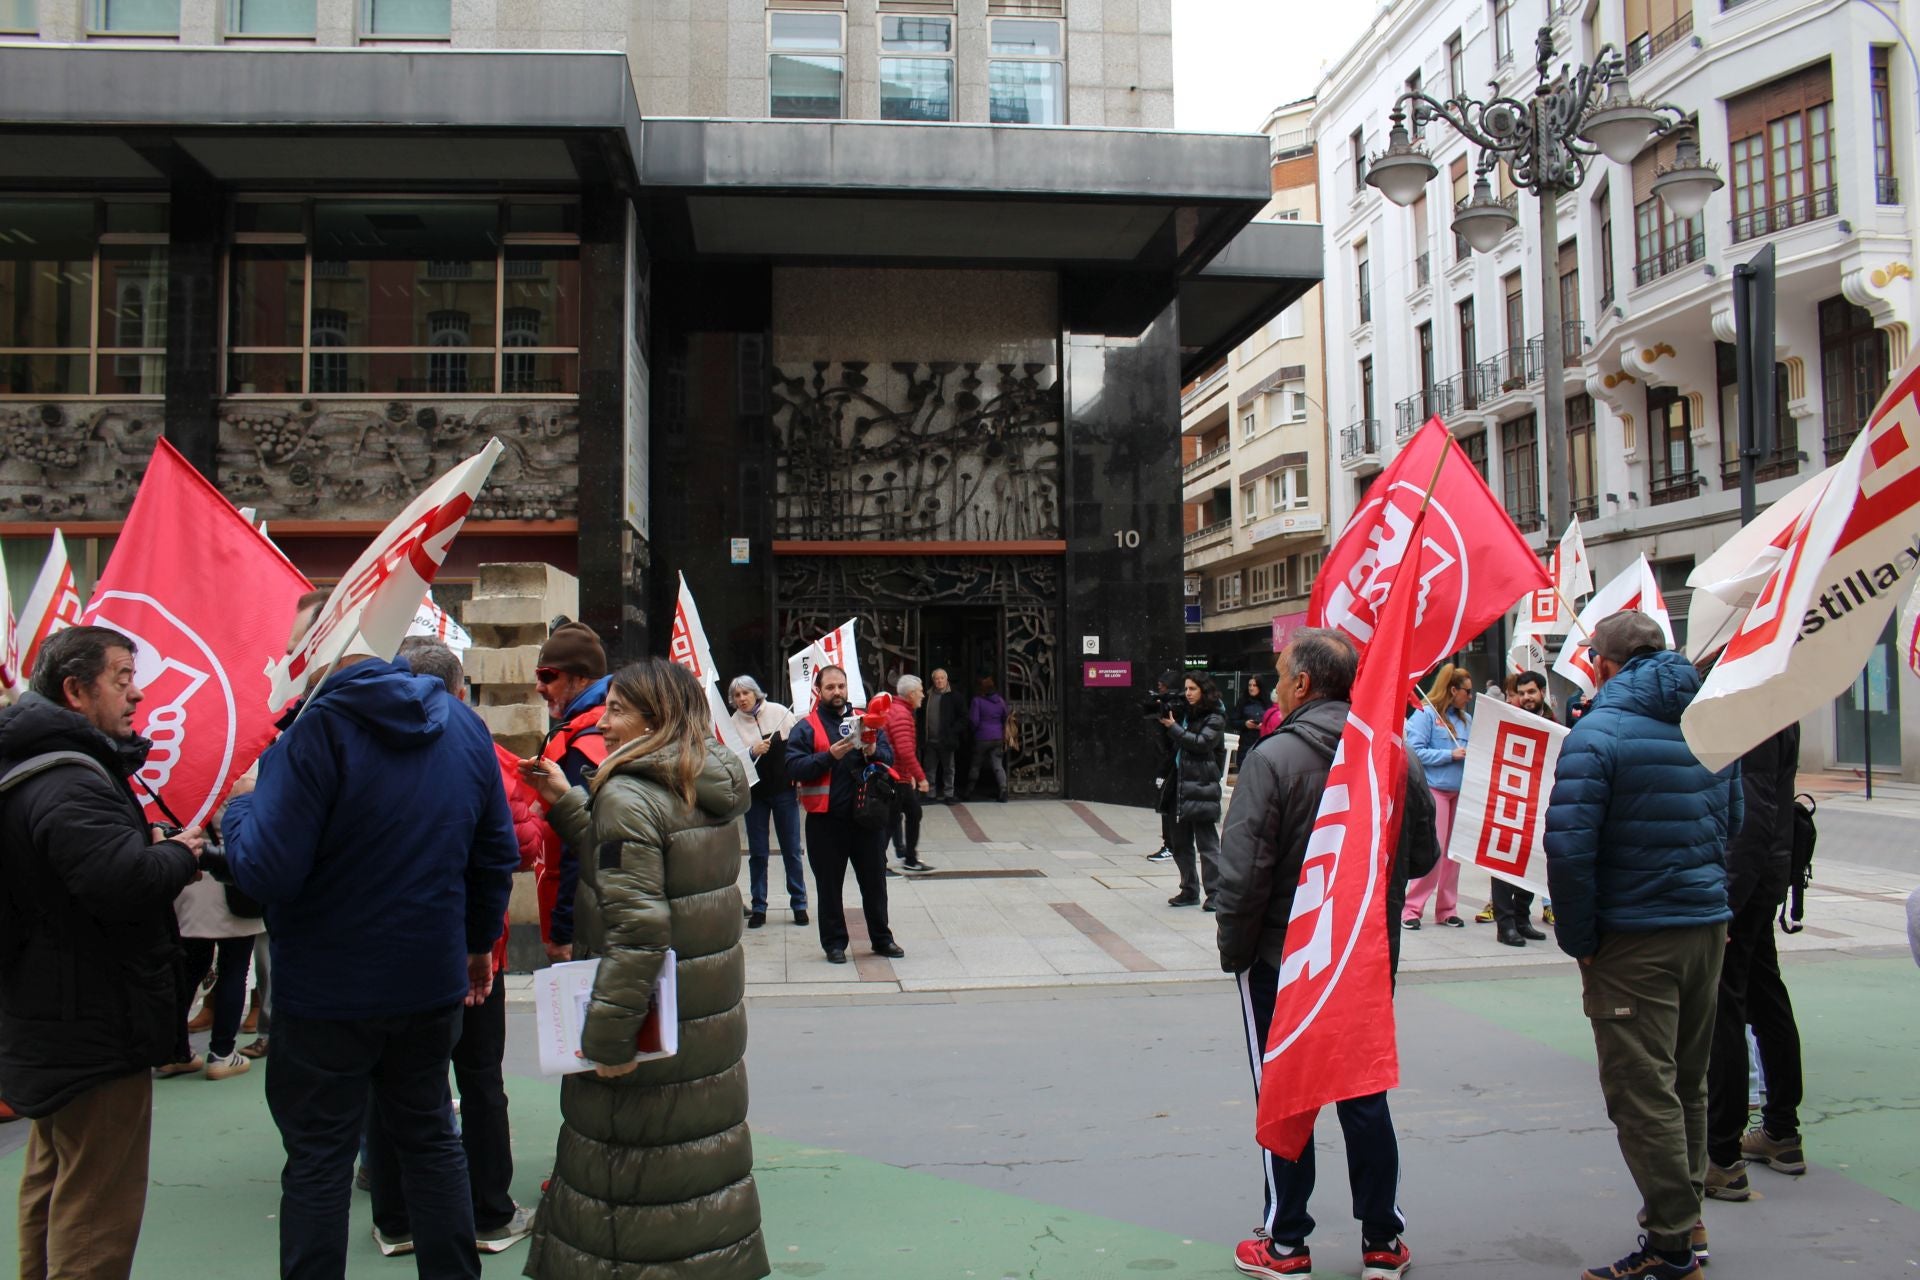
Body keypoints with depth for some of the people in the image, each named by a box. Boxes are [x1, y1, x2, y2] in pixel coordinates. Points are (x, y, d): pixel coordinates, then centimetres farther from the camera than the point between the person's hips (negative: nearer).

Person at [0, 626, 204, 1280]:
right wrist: (180, 854, -18)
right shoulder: (67, 784, -24)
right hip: (96, 1035, -11)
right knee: (98, 1208, -3)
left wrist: (155, 848, 3)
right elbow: (125, 882, -38)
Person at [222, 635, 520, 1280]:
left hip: (328, 990, -5)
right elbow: (498, 854, 6)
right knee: (431, 1138, 19)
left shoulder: (318, 728, -19)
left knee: (319, 1160, 9)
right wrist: (480, 942, 19)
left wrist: (242, 803, -2)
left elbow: (265, 872, -21)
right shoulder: (464, 725, 0)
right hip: (433, 979, 6)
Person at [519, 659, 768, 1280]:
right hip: (713, 1016, 8)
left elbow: (636, 929, -24)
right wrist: (568, 802, 16)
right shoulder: (712, 788, 6)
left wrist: (605, 1037, -20)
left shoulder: (628, 795, -18)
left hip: (651, 1020, -8)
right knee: (703, 1153, 18)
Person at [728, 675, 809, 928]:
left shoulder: (779, 712, -5)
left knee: (791, 850, 5)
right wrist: (753, 752, -23)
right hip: (755, 793, 1)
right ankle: (758, 907, 14)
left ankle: (799, 904, 15)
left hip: (784, 789, -1)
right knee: (758, 852, 6)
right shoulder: (734, 723, -3)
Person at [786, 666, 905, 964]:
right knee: (829, 886, 6)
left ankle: (881, 938, 23)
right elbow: (793, 768, -11)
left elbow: (889, 756, 6)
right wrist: (829, 756, -21)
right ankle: (834, 943, 18)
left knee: (875, 881, 11)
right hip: (826, 820, -3)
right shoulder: (806, 727, -1)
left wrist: (872, 752, -16)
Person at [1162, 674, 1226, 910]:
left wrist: (1173, 727, -12)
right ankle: (1189, 890, 19)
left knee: (1207, 842, -4)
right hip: (1180, 785, 7)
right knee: (1181, 843, 10)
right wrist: (1162, 721, 4)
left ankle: (1214, 893, 0)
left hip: (1201, 786, -7)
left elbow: (1201, 743, -16)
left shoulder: (1214, 718, -3)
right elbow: (1172, 745, 18)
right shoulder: (1185, 714, 16)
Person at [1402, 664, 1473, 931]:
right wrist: (1450, 755, -17)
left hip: (1459, 791, 7)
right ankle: (1412, 907, -1)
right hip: (1434, 788, -7)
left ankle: (1447, 908, 18)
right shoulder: (1425, 714, -7)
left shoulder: (1466, 718, 13)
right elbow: (1415, 751, -14)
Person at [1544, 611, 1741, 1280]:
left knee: (1642, 1093, 2)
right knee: (1687, 1082, 19)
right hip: (1709, 924, 7)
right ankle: (1686, 1216, 31)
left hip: (1635, 938, -7)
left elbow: (1569, 845, -22)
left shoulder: (1598, 732, -15)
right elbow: (1733, 819, 16)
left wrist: (1579, 940, -12)